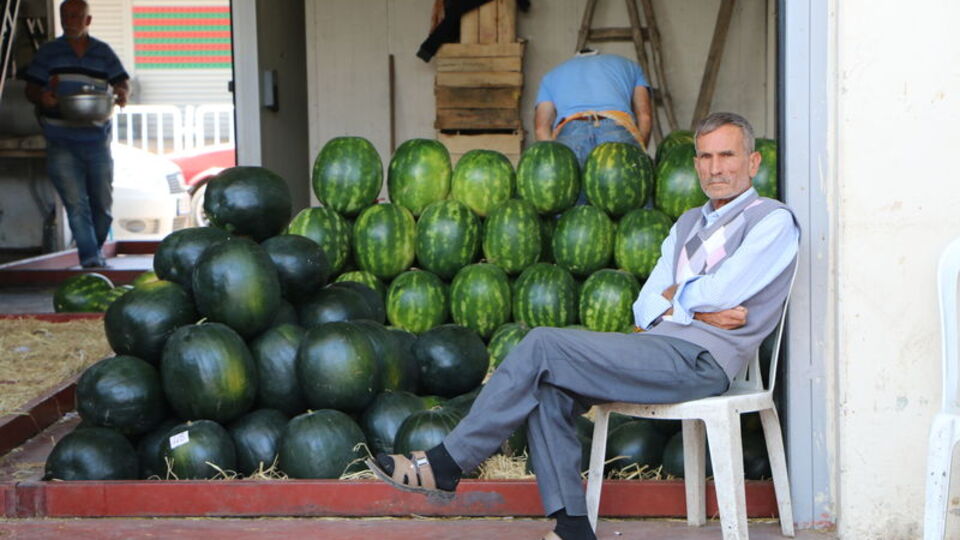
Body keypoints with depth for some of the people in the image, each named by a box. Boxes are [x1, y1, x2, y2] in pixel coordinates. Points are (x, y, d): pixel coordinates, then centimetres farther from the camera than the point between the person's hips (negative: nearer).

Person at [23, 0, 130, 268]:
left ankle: (94, 249, 27)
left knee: (103, 204, 7)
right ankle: (90, 258, -10)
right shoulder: (48, 52, 8)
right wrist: (42, 97, -18)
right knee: (76, 203, -11)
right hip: (62, 143, -2)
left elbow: (121, 82, 7)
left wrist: (122, 93, -18)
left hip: (97, 140, 2)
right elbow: (31, 89, 7)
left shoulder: (104, 53, 10)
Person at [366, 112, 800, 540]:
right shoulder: (689, 223, 26)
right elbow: (645, 309, 14)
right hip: (660, 348, 8)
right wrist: (696, 309, -6)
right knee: (548, 392, -14)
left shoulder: (773, 221, 2)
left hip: (698, 360, -8)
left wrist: (674, 295, 7)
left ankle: (444, 466, -11)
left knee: (542, 346, -16)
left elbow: (719, 293, -13)